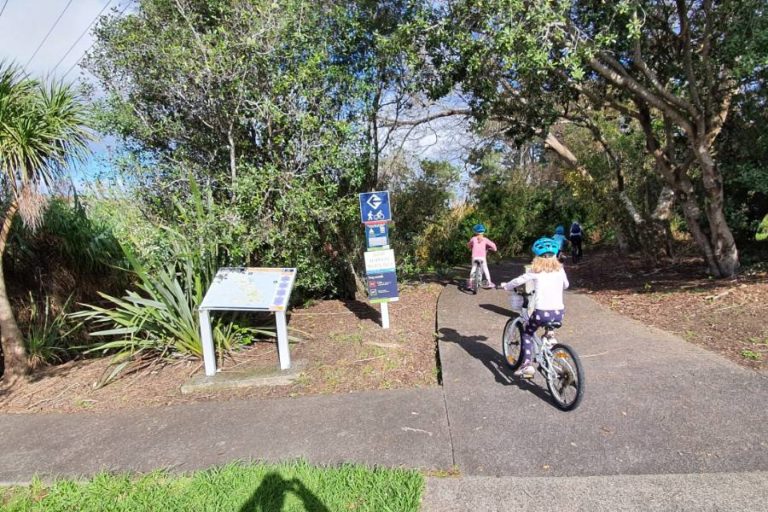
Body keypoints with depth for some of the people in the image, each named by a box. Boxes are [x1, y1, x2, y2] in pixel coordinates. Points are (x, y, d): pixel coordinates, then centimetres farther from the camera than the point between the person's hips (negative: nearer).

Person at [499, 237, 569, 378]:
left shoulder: (535, 271, -1)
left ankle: (527, 364, 5)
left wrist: (505, 286, 26)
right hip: (559, 313, 4)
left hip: (542, 312, -4)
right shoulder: (560, 269, 9)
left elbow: (518, 280, 8)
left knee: (527, 333, 19)